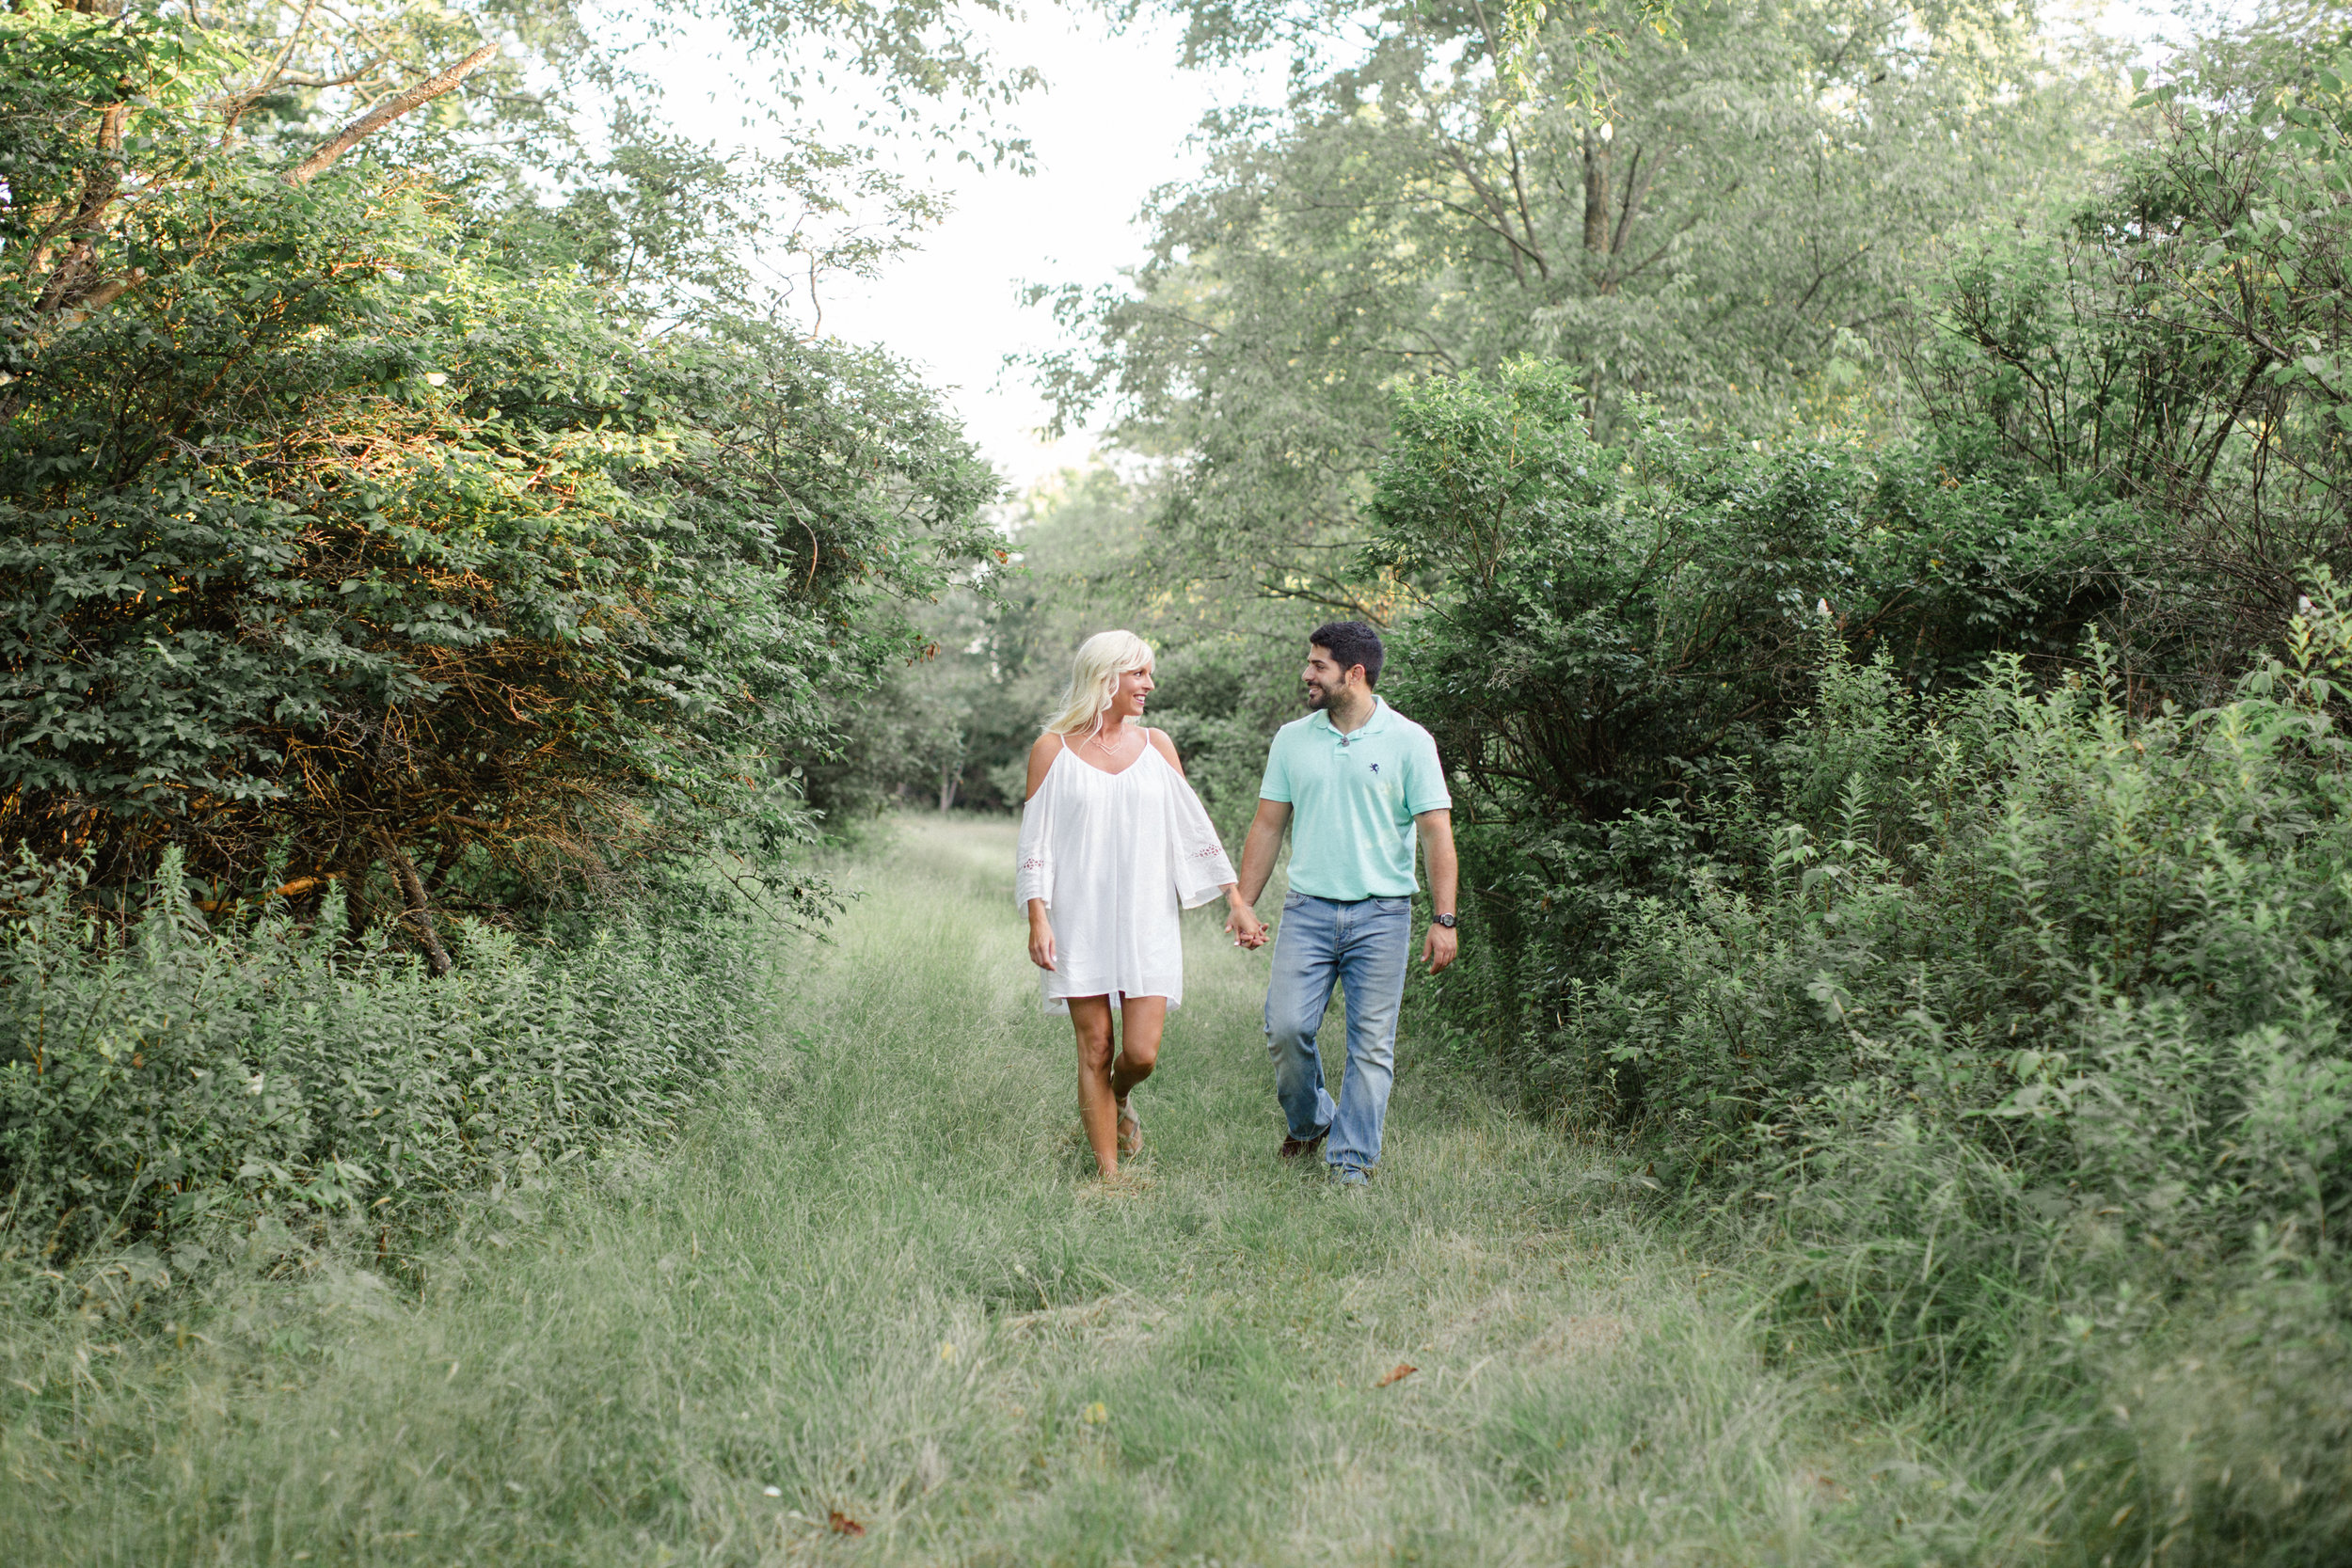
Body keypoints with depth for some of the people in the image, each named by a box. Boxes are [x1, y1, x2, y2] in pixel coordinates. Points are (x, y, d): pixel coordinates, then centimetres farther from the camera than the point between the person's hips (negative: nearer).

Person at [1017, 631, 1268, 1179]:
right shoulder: (1053, 749, 2)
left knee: (1142, 1052, -5)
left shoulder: (1156, 745, 9)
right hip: (1080, 922, -2)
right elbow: (1036, 843, 1)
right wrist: (1038, 919, -9)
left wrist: (1237, 902, 7)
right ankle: (1109, 1172, 12)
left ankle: (1120, 1097, 30)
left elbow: (1195, 827, 11)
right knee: (1095, 1049, 0)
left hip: (1147, 922, 2)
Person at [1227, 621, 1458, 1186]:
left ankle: (1351, 1160, 11)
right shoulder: (1292, 739, 9)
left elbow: (1436, 833, -2)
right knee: (1286, 1027, -6)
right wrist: (1244, 904, 9)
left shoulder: (1408, 741, -1)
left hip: (1382, 913, -2)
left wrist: (1443, 919, -8)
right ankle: (1308, 1122, 22)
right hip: (1308, 908, 2)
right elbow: (1267, 826, 13)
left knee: (1372, 1044, 0)